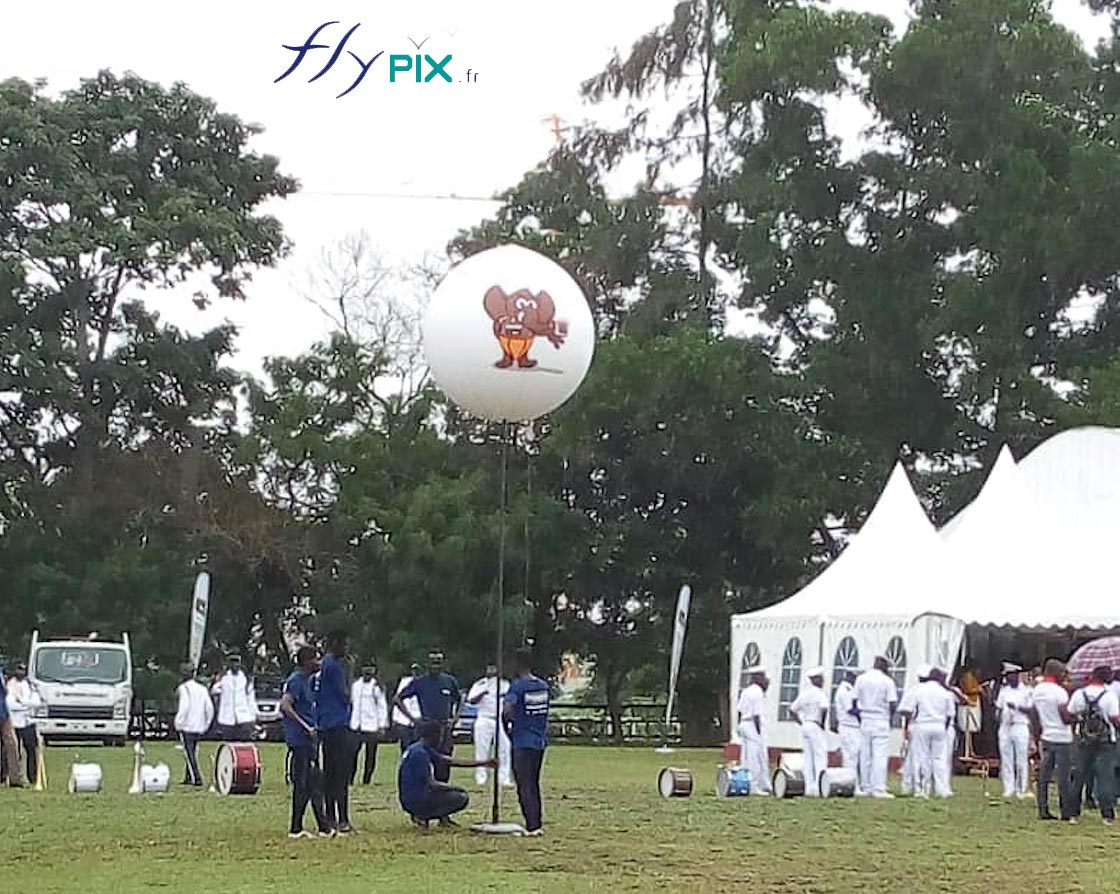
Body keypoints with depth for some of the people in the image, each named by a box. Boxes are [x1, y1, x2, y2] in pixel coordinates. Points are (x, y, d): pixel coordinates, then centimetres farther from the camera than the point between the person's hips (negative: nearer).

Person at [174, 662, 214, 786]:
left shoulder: (184, 688, -8)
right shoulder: (202, 689, 11)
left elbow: (184, 707, -18)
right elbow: (209, 708, 9)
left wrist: (178, 723, -10)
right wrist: (206, 725, 16)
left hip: (187, 726, -7)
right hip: (199, 727, 7)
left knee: (189, 753, -4)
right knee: (193, 752, 16)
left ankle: (196, 778, -12)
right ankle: (188, 777, 20)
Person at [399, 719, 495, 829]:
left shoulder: (425, 750, 12)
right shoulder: (420, 753, -18)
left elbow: (451, 761, 13)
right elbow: (431, 784, -20)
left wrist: (484, 763, 10)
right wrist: (455, 788, -5)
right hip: (417, 801, -10)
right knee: (462, 798, -6)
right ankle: (423, 816, -8)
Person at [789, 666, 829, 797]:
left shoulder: (804, 693, 12)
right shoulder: (819, 693, -11)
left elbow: (792, 710, 17)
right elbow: (824, 709, -27)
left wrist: (801, 723, 15)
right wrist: (822, 723, -13)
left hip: (805, 726, 8)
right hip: (816, 726, -8)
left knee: (808, 758, 10)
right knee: (820, 756, -6)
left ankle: (809, 788, 9)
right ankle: (819, 788, -13)